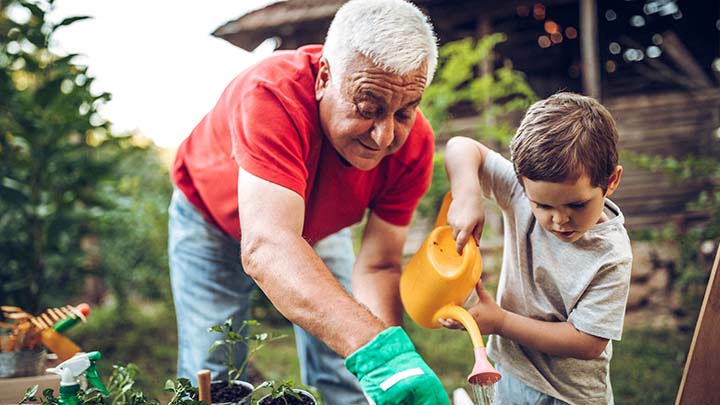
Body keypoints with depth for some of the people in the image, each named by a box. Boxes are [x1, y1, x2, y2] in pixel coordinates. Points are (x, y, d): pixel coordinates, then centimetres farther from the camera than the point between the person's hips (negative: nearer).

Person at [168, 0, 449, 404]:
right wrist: (377, 348, -64)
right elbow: (266, 248, -53)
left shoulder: (413, 144, -28)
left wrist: (394, 357, -42)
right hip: (213, 217, -3)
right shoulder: (274, 94, -42)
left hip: (318, 226, 3)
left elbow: (378, 267, -23)